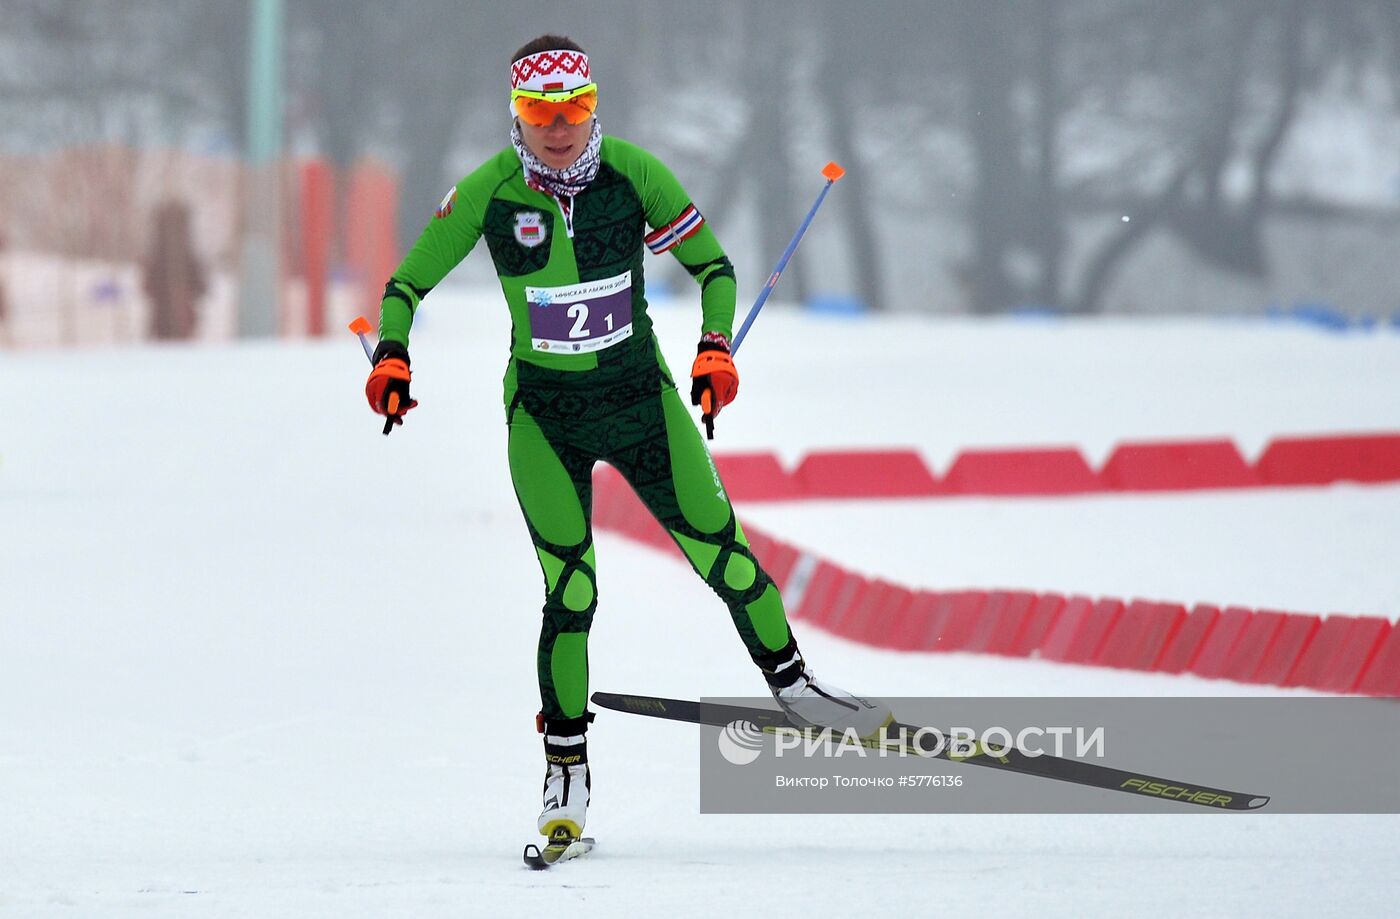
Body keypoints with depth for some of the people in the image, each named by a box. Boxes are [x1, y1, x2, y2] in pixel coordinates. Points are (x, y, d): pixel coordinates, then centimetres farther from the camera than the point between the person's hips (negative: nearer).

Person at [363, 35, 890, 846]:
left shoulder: (633, 173, -8)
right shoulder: (490, 192, -9)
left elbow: (712, 264, 1)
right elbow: (407, 284, 0)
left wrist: (716, 346, -14)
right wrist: (391, 355, -18)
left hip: (641, 396, 1)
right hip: (544, 414, -1)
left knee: (721, 550, -3)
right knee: (570, 590, -9)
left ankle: (791, 683, 21)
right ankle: (567, 771, 2)